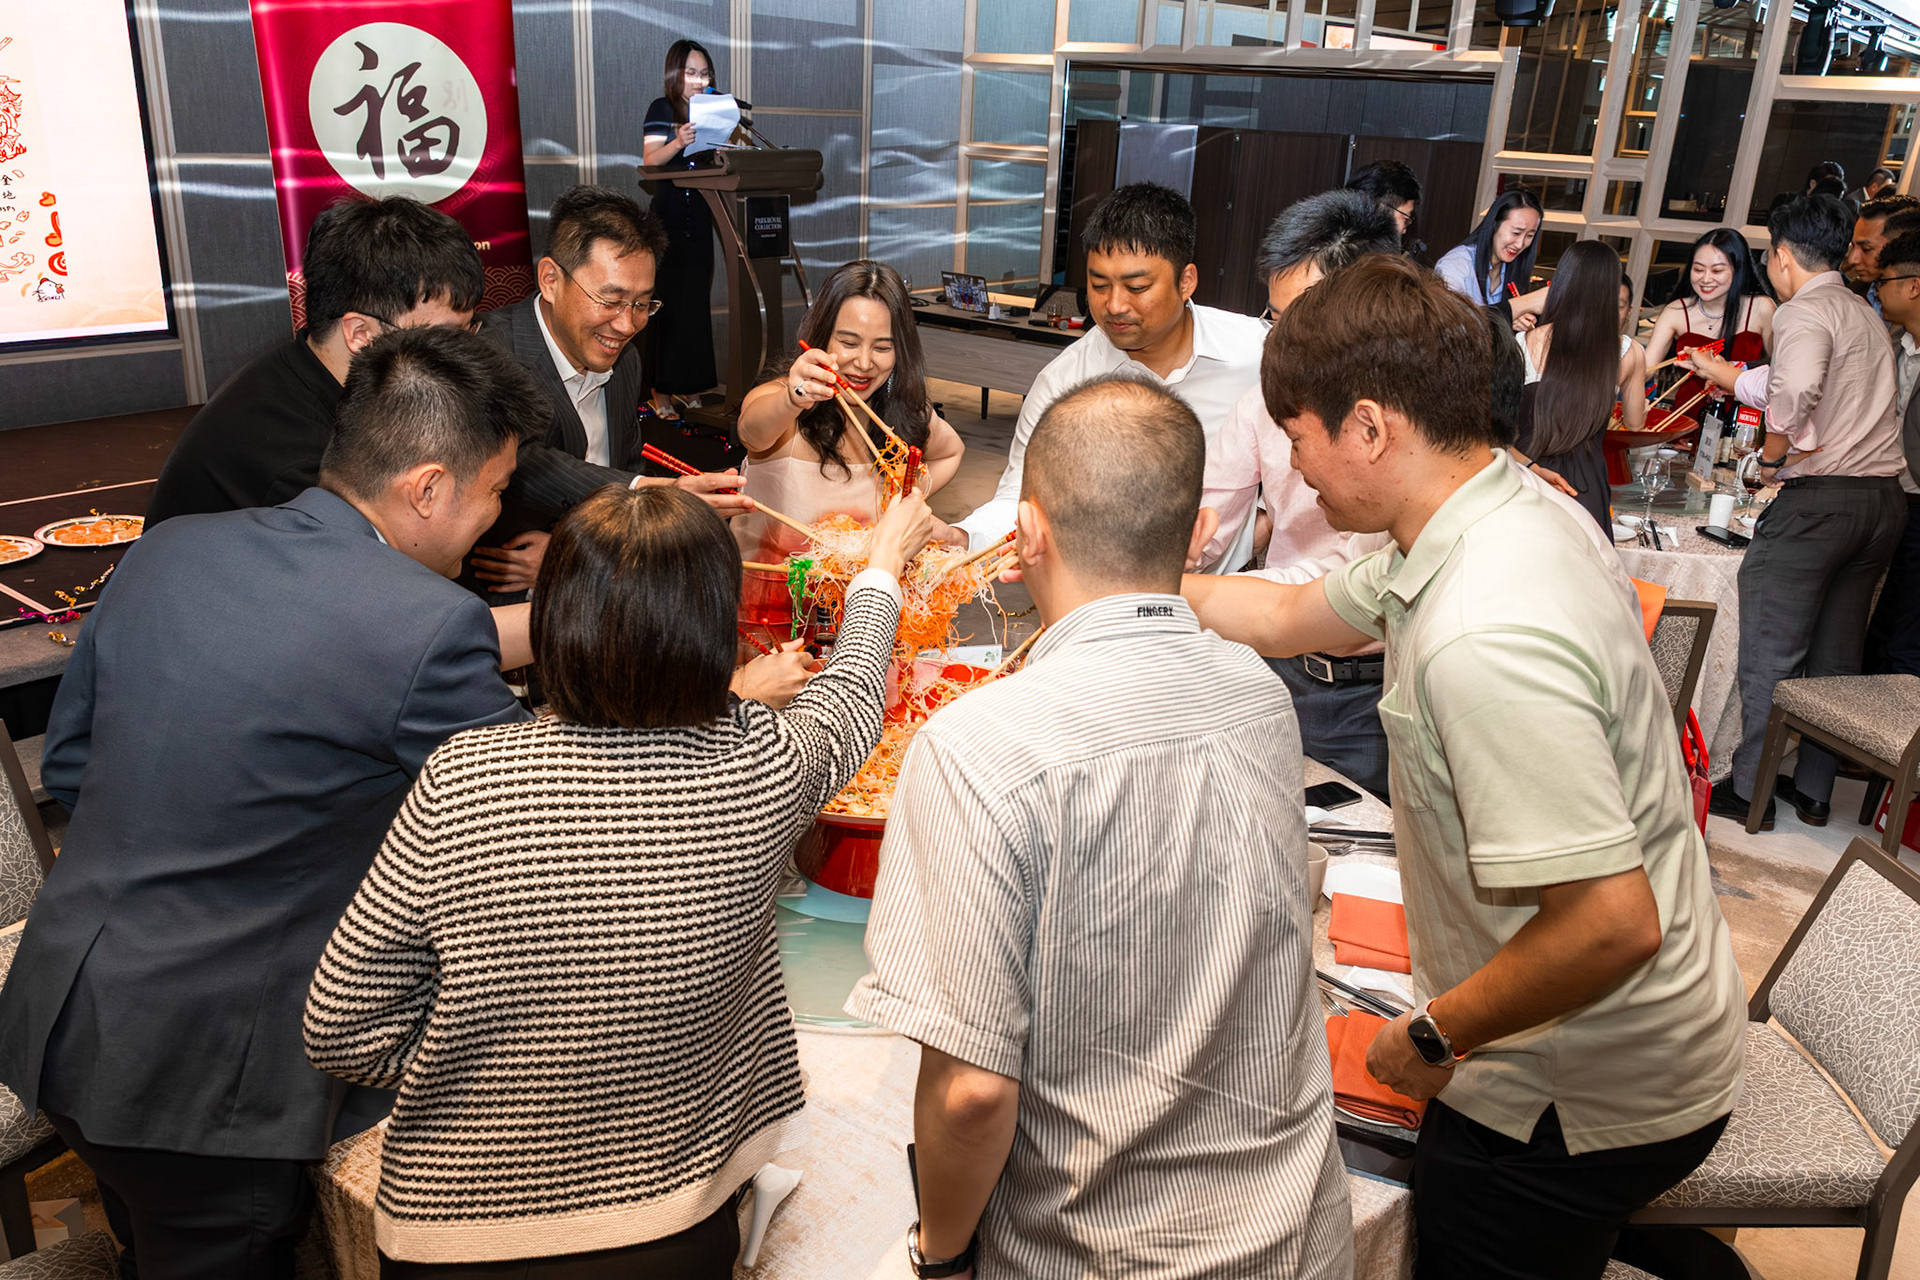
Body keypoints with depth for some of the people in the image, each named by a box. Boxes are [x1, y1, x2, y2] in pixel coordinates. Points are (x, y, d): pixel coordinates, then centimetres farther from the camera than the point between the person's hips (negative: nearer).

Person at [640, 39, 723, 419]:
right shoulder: (662, 109, 0)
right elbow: (650, 160, -13)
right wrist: (679, 142, -30)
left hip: (700, 217, 5)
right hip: (669, 213, -5)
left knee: (696, 299, 6)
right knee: (666, 300, -5)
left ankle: (690, 385, 13)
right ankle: (661, 389, 0)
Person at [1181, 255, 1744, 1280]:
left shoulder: (1482, 639, -34)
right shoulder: (1507, 515, -2)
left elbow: (1612, 922, -35)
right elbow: (1295, 616, 11)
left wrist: (1431, 1037, -19)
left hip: (1581, 1106, -8)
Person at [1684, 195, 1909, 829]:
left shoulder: (1804, 312, -9)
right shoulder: (1865, 314, 18)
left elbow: (1794, 389, -30)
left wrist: (1772, 454, -15)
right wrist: (1720, 372, 44)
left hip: (1819, 498, -8)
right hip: (1884, 498, 8)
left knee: (1770, 654, 1)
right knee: (1836, 655, 15)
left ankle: (1750, 791, 7)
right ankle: (1814, 789, 23)